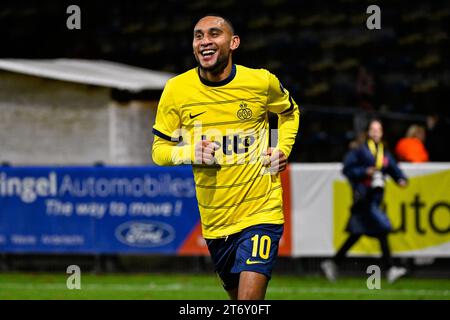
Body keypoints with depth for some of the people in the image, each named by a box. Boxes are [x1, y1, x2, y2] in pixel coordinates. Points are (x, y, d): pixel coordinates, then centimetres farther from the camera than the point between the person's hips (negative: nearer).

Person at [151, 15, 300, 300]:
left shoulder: (262, 82, -5)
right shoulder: (176, 90, -5)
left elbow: (289, 112, 17)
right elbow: (159, 149, 3)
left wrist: (283, 150, 0)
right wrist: (190, 153, -18)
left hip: (261, 212, -3)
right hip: (214, 220, 3)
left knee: (249, 297, -18)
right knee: (235, 292, 17)